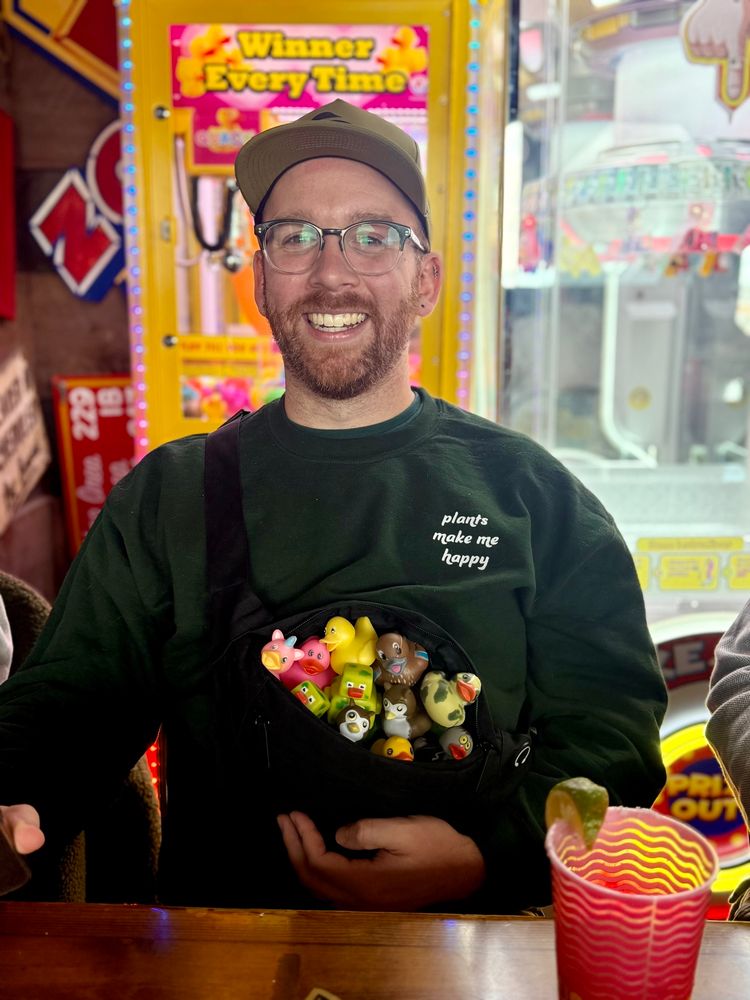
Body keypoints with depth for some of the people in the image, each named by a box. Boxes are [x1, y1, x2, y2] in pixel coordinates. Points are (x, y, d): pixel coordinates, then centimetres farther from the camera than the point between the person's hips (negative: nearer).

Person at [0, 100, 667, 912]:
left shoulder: (532, 493, 5)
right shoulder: (167, 495, 9)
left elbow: (612, 723, 1)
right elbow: (70, 695, 4)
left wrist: (487, 856, -15)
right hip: (226, 945, 0)